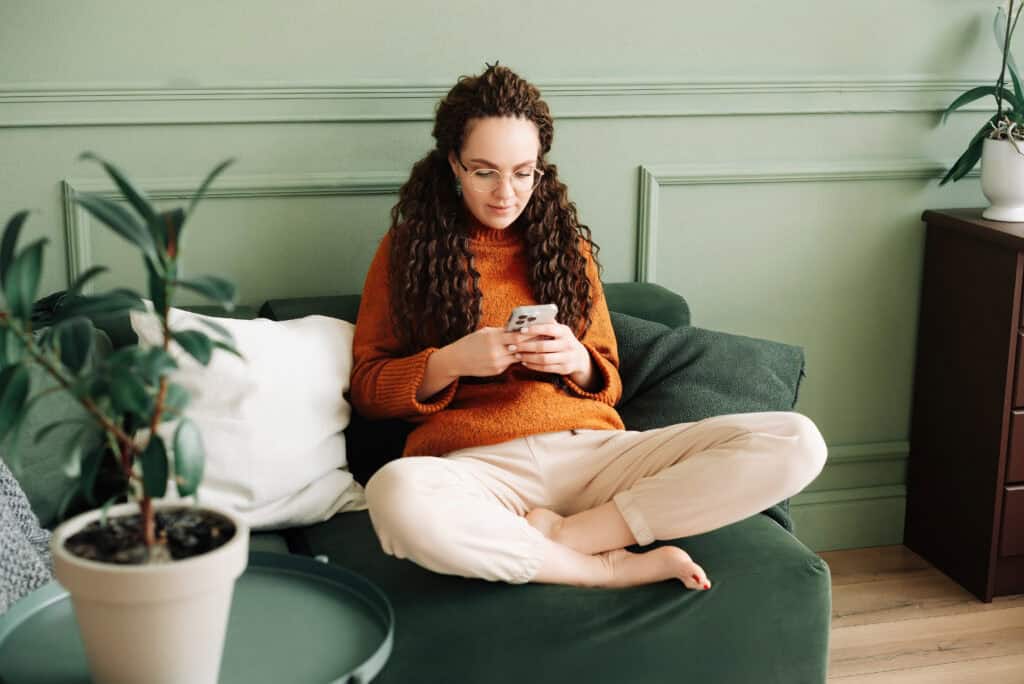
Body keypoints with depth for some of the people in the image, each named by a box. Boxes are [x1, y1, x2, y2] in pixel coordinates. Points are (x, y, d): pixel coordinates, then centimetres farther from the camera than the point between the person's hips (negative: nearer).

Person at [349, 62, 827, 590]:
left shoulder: (566, 243, 18)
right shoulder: (407, 247, 11)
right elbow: (366, 389, 9)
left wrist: (576, 362, -5)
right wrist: (450, 362, -10)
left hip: (591, 451, 3)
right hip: (478, 465, -3)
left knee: (796, 442, -18)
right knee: (396, 496, -42)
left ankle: (560, 536, -22)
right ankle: (617, 568, -22)